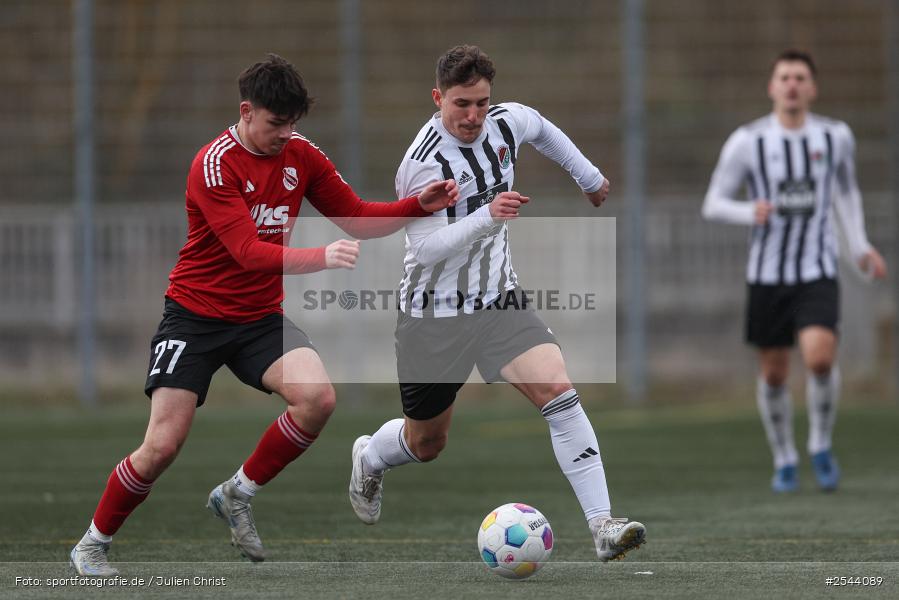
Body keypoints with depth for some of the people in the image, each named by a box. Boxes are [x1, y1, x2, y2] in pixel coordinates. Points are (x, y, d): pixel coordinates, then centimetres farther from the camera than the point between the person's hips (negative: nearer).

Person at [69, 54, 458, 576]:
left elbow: (356, 218, 5)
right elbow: (249, 252, -29)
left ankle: (238, 495, 0)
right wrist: (322, 258, -42)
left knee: (319, 398, -22)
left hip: (261, 317, 5)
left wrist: (419, 206, -11)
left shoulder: (301, 155, 0)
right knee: (163, 446, -13)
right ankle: (94, 543, 11)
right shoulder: (215, 164, -20)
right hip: (196, 314, -5)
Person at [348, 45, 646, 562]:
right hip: (435, 315, -4)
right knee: (426, 444, 12)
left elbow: (544, 131, 22)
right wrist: (487, 216, -40)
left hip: (501, 304, 4)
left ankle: (603, 525, -26)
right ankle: (369, 458, 50)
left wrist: (590, 177, 29)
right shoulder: (425, 163, -23)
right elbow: (426, 247, -29)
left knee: (558, 391, -21)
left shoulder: (508, 122, -4)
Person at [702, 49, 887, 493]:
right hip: (767, 273, 0)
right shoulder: (747, 141, -5)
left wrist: (860, 247, 13)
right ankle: (784, 461, 28)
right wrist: (750, 213, -22)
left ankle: (821, 445, 2)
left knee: (820, 357, -22)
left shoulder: (835, 136, 2)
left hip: (818, 273, 0)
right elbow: (713, 205, -2)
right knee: (773, 374, 6)